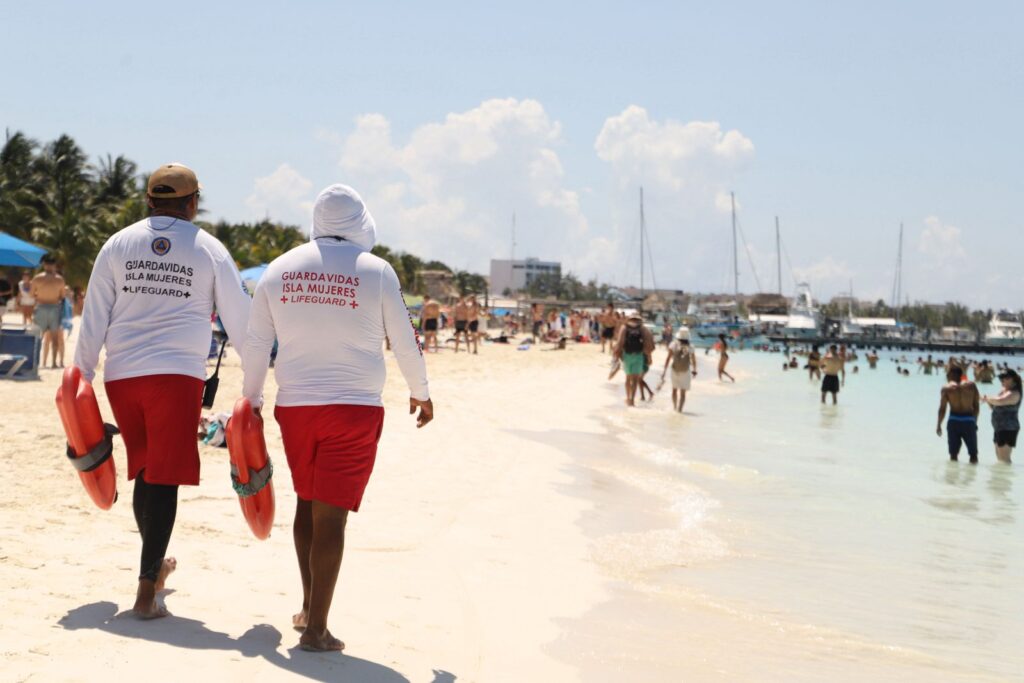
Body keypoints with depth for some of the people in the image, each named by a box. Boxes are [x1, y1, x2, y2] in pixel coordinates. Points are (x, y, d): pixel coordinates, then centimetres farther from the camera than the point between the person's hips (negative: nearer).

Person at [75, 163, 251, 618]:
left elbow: (93, 321, 7)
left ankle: (155, 564, 37)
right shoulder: (209, 250, 2)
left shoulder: (118, 244, 8)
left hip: (121, 376, 3)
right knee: (164, 478, -2)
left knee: (144, 470, 19)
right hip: (178, 375, -3)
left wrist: (81, 381, 12)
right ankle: (146, 591, -4)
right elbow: (240, 322, 5)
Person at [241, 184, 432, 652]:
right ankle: (316, 628, -3)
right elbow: (404, 342, 3)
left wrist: (250, 399, 20)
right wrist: (420, 392, 18)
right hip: (354, 407, -4)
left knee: (307, 503, 19)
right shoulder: (376, 271, -4)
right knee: (331, 514, -4)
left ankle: (308, 607, 28)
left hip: (294, 406, 4)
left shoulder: (279, 270, 5)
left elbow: (256, 344, 8)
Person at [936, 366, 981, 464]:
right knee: (973, 454, 11)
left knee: (953, 454, 8)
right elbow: (977, 406, 4)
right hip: (969, 420, 1)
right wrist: (975, 421, 15)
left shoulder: (947, 388, -2)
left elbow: (942, 409, -4)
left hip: (954, 420, -1)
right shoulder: (972, 386, 4)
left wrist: (939, 425, 5)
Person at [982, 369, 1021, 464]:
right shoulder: (1004, 391, 14)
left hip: (1008, 429, -10)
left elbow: (999, 401, -35)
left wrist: (987, 398, -17)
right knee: (999, 457, 15)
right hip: (999, 428, 10)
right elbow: (995, 407, 20)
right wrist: (988, 401, -1)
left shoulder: (1014, 393, -17)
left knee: (1004, 459, -12)